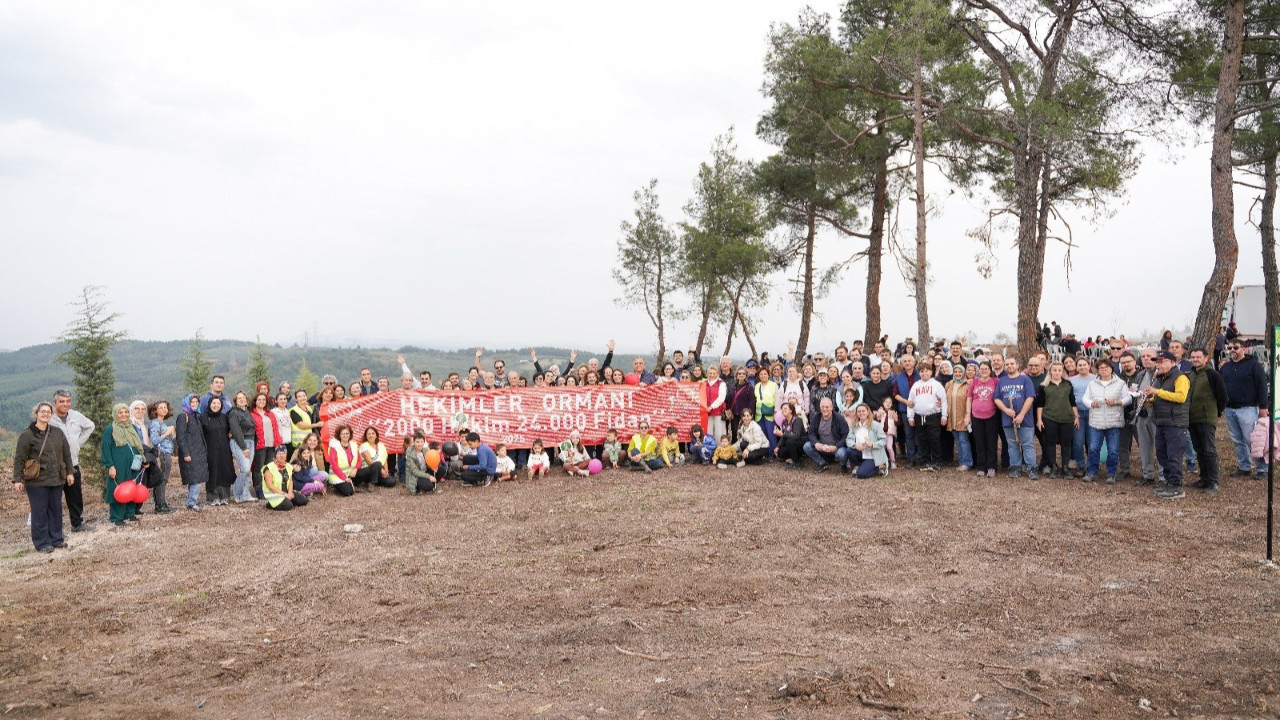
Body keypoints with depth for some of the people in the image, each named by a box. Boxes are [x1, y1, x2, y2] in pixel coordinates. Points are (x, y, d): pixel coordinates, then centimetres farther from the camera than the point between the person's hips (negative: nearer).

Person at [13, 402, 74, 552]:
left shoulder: (57, 432, 9)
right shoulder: (27, 435, -6)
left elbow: (66, 454, 15)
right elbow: (19, 459, -8)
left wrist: (69, 472, 12)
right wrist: (18, 479, -12)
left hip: (57, 479, 5)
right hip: (37, 481, -5)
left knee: (56, 509, 11)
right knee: (39, 512, 0)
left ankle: (56, 538, 22)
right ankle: (42, 543, 8)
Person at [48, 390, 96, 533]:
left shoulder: (76, 416, 5)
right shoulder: (49, 419, -14)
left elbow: (90, 426, 23)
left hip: (73, 463, 6)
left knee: (76, 497, 16)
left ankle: (77, 523, 28)